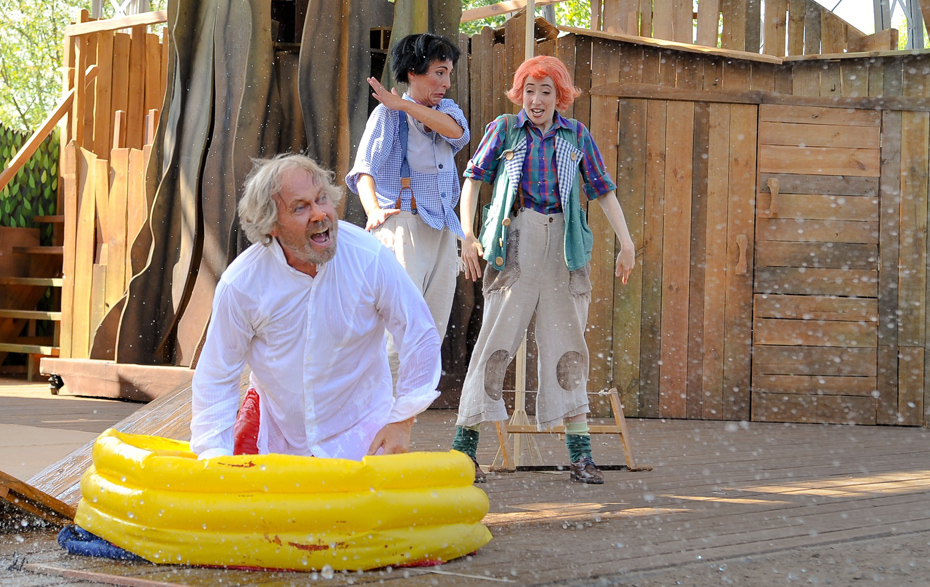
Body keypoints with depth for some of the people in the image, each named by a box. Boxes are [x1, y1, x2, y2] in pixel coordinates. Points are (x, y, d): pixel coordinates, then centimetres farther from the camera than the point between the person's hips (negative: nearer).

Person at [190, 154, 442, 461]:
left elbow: (421, 338, -7)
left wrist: (402, 421, -7)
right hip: (274, 426, 1)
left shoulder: (370, 258, -20)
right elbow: (216, 378, -7)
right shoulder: (240, 283, -19)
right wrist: (215, 455, -13)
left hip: (358, 429, -1)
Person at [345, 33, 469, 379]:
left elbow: (456, 131, -10)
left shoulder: (446, 109, 15)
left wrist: (402, 103, -15)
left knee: (433, 333, 5)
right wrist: (373, 210, -32)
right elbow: (364, 168, -13)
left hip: (443, 230, 6)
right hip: (405, 225, -6)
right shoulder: (388, 114, -1)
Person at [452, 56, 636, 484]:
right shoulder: (504, 129, 6)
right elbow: (473, 178, 3)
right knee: (498, 337, -7)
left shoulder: (576, 135, 11)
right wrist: (468, 235, -9)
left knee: (567, 343, 3)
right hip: (515, 244, -2)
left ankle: (580, 454, 6)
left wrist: (626, 243, 4)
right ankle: (464, 445, -4)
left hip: (563, 246, 2)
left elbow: (603, 190, 12)